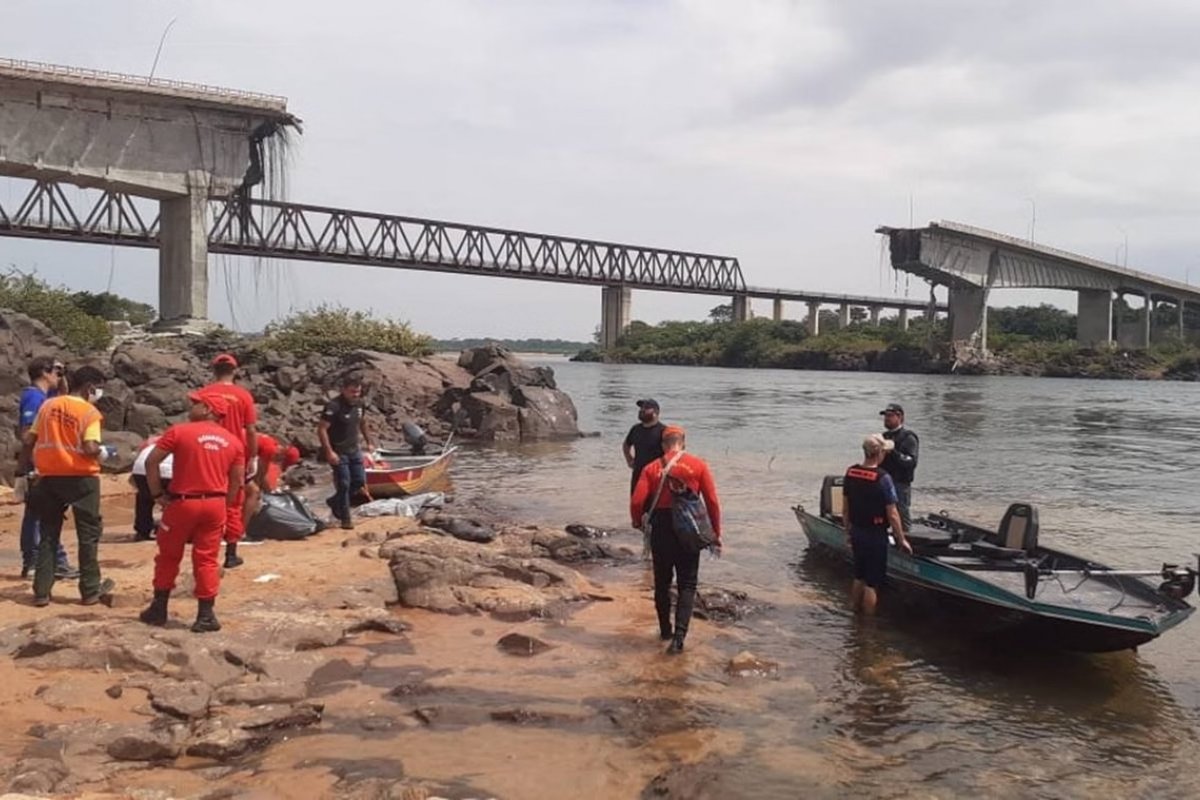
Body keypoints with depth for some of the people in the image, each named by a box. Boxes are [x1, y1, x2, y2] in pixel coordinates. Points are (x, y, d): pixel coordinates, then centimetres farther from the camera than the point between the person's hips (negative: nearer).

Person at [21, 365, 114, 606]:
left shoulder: (48, 405, 7)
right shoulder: (89, 412, -10)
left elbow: (29, 441, 7)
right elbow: (90, 448, -20)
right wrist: (102, 453, 0)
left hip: (50, 477, 5)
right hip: (81, 478, -5)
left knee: (48, 534, 13)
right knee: (88, 534, 7)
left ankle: (41, 591, 14)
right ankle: (91, 590, 11)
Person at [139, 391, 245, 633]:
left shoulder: (179, 431, -5)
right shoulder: (233, 440, 5)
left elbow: (152, 462, -8)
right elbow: (238, 481, 6)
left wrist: (157, 494, 1)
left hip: (182, 502, -2)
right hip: (215, 504, 3)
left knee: (168, 556, 15)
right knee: (206, 559, 9)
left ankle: (159, 610, 24)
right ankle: (206, 615, 8)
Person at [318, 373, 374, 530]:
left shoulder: (359, 403, 2)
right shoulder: (333, 406, -21)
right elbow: (321, 429, -22)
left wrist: (368, 442, 18)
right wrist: (329, 452, -26)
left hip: (354, 450, 7)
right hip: (338, 452, -7)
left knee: (360, 481, 9)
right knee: (344, 484, -5)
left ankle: (335, 502, 31)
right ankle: (345, 519, 8)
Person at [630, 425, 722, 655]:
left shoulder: (652, 468, -2)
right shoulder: (698, 465, -2)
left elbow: (637, 501, -10)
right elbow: (712, 502, -4)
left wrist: (637, 522, 11)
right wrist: (716, 533, 5)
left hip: (661, 530, 1)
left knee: (662, 583, 17)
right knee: (687, 585, 6)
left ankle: (665, 630, 28)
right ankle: (679, 634, -9)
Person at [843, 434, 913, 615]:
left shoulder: (850, 473, -1)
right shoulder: (883, 478, -21)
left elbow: (845, 508, 7)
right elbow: (892, 515, -17)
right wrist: (902, 540, -7)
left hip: (856, 532, 6)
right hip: (875, 536, -6)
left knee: (859, 577, 22)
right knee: (872, 583, 5)